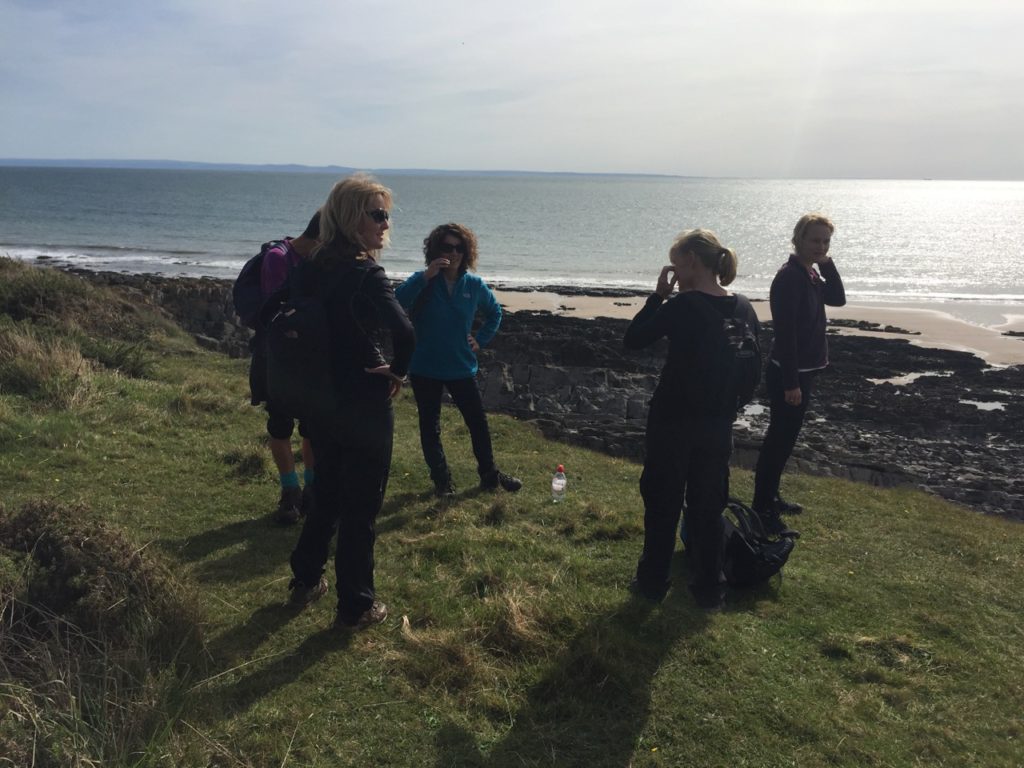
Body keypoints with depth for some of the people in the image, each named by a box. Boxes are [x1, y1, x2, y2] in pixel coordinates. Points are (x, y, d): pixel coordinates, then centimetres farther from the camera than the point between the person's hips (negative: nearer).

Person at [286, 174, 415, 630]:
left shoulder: (314, 268, 3)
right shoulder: (365, 274, -20)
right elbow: (404, 333, -35)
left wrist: (317, 377, 13)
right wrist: (398, 372, -16)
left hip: (319, 401, 7)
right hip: (363, 407, -7)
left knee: (326, 495, 25)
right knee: (361, 508, 7)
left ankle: (305, 582, 39)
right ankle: (356, 607, 20)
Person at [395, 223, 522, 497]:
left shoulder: (474, 285, -1)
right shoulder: (422, 281, -8)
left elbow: (495, 312, 18)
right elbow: (397, 301, -29)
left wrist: (481, 339, 7)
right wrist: (425, 276, -34)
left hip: (461, 368, 2)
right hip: (425, 369, -2)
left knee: (479, 422, 9)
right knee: (430, 426, 8)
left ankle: (490, 474, 26)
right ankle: (441, 480, 23)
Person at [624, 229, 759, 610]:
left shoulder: (681, 306, -18)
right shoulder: (743, 309, 1)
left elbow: (632, 339, -8)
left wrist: (658, 294, -5)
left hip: (672, 421, -5)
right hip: (718, 425, 5)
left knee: (662, 503, 11)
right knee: (708, 507, 15)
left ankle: (653, 582, 21)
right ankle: (709, 588, 23)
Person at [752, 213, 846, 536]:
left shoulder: (811, 274, 10)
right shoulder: (789, 277, -20)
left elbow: (838, 299, 11)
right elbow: (785, 333, -23)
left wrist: (828, 264, -1)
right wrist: (790, 382, -24)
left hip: (804, 370, 10)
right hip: (788, 373, -10)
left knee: (784, 438, 18)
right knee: (779, 439, -5)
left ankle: (771, 497, 30)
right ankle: (762, 512, 1)